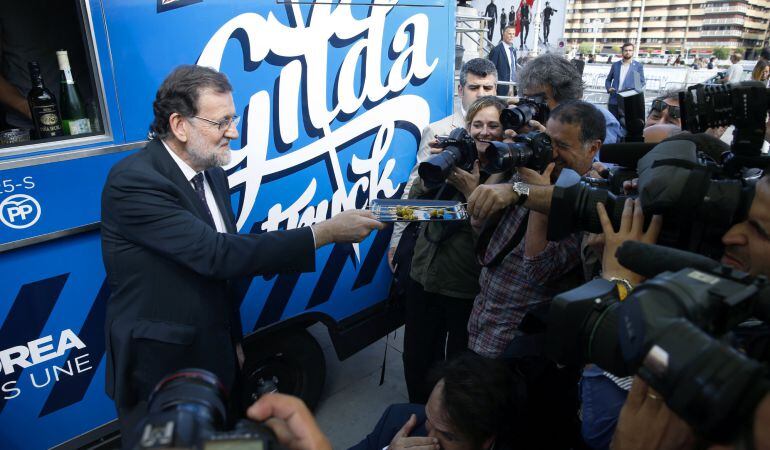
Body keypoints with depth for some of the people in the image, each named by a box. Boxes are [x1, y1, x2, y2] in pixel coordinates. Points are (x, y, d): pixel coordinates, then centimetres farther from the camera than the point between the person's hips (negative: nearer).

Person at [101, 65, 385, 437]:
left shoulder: (213, 175, 2)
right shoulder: (133, 182, -23)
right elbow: (217, 254, -32)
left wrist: (234, 339, 14)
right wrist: (325, 232, -30)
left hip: (216, 356, 7)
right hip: (159, 371, -7)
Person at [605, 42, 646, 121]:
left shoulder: (638, 66, 7)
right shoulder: (615, 65, 14)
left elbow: (642, 82, 6)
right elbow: (608, 80, 20)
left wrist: (638, 90, -15)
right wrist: (609, 88, -1)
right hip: (614, 101, 2)